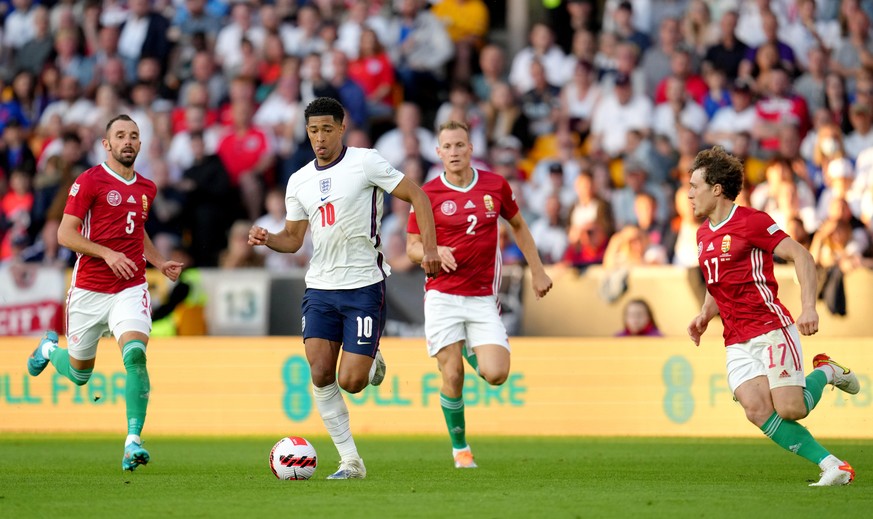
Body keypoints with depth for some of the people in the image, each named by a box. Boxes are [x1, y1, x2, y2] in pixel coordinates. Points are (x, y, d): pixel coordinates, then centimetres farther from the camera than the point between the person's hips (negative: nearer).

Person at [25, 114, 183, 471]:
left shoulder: (147, 188, 12)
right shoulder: (89, 181, -6)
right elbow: (65, 233, -10)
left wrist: (159, 262, 14)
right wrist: (107, 254, -22)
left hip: (131, 288, 3)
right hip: (89, 290, -3)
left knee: (135, 353, -24)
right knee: (78, 373, 12)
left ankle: (133, 441, -25)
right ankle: (49, 348, 48)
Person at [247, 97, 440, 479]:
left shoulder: (365, 162, -6)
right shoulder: (299, 182, 10)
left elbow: (417, 196, -6)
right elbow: (293, 238, 15)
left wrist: (429, 249, -15)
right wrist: (267, 239, -7)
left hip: (364, 286, -5)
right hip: (320, 289, 5)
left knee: (351, 382, -11)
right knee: (321, 376, -7)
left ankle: (372, 363, 26)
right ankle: (350, 461, 2)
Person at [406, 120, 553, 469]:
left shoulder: (496, 185, 3)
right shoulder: (428, 194, -3)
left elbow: (518, 225, 19)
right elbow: (412, 247, 3)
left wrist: (537, 271, 15)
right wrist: (434, 253, -19)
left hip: (483, 297, 2)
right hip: (442, 295, -2)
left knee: (495, 374, -12)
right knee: (452, 376, -8)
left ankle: (471, 352, 25)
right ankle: (459, 447, 13)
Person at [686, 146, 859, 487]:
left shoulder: (752, 221, -8)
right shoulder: (704, 234, 16)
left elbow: (802, 256, -10)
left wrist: (809, 307, -21)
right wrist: (705, 316, 10)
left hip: (771, 328, -6)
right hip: (736, 342, 7)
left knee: (790, 410, -16)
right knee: (757, 410, -16)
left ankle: (826, 372, 16)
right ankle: (832, 465, -11)